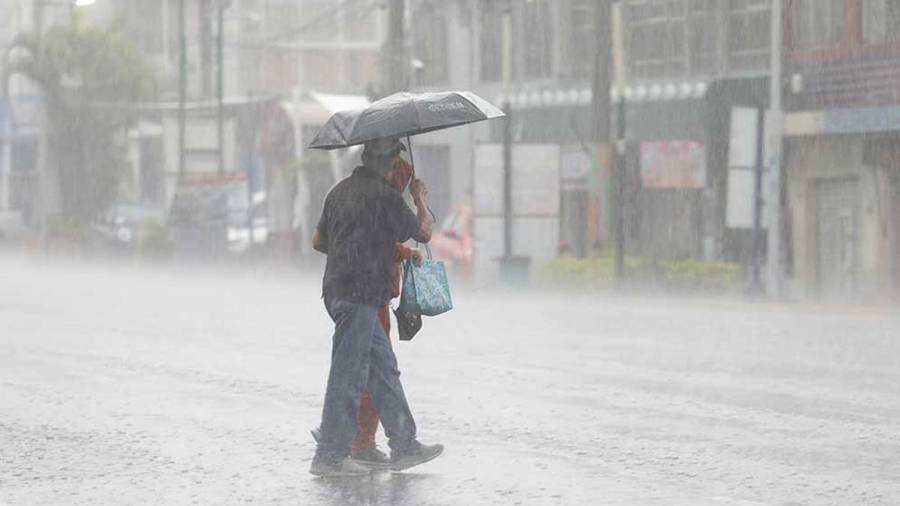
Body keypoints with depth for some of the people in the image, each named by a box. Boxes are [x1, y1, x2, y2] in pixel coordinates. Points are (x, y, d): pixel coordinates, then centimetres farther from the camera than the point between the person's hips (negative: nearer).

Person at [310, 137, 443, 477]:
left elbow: (319, 240, 22)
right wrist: (420, 199, 14)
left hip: (338, 289, 9)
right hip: (360, 293, -9)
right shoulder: (383, 195, -12)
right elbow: (423, 233, -3)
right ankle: (330, 455, -3)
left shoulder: (340, 190, 14)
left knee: (384, 367, 12)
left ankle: (404, 445, 15)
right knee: (349, 372, -6)